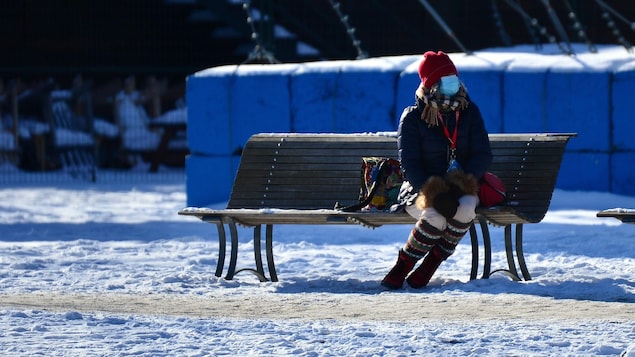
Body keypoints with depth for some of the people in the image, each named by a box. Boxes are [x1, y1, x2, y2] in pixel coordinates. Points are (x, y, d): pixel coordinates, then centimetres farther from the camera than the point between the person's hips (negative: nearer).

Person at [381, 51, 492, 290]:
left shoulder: (469, 112, 4)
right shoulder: (413, 117, -4)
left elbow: (483, 155, 1)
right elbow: (409, 164, -10)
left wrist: (460, 183, -17)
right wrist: (433, 192, -25)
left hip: (460, 186, 3)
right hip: (422, 187, -3)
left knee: (466, 208, -35)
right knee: (435, 217, -37)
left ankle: (427, 269, -18)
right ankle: (401, 269, -13)